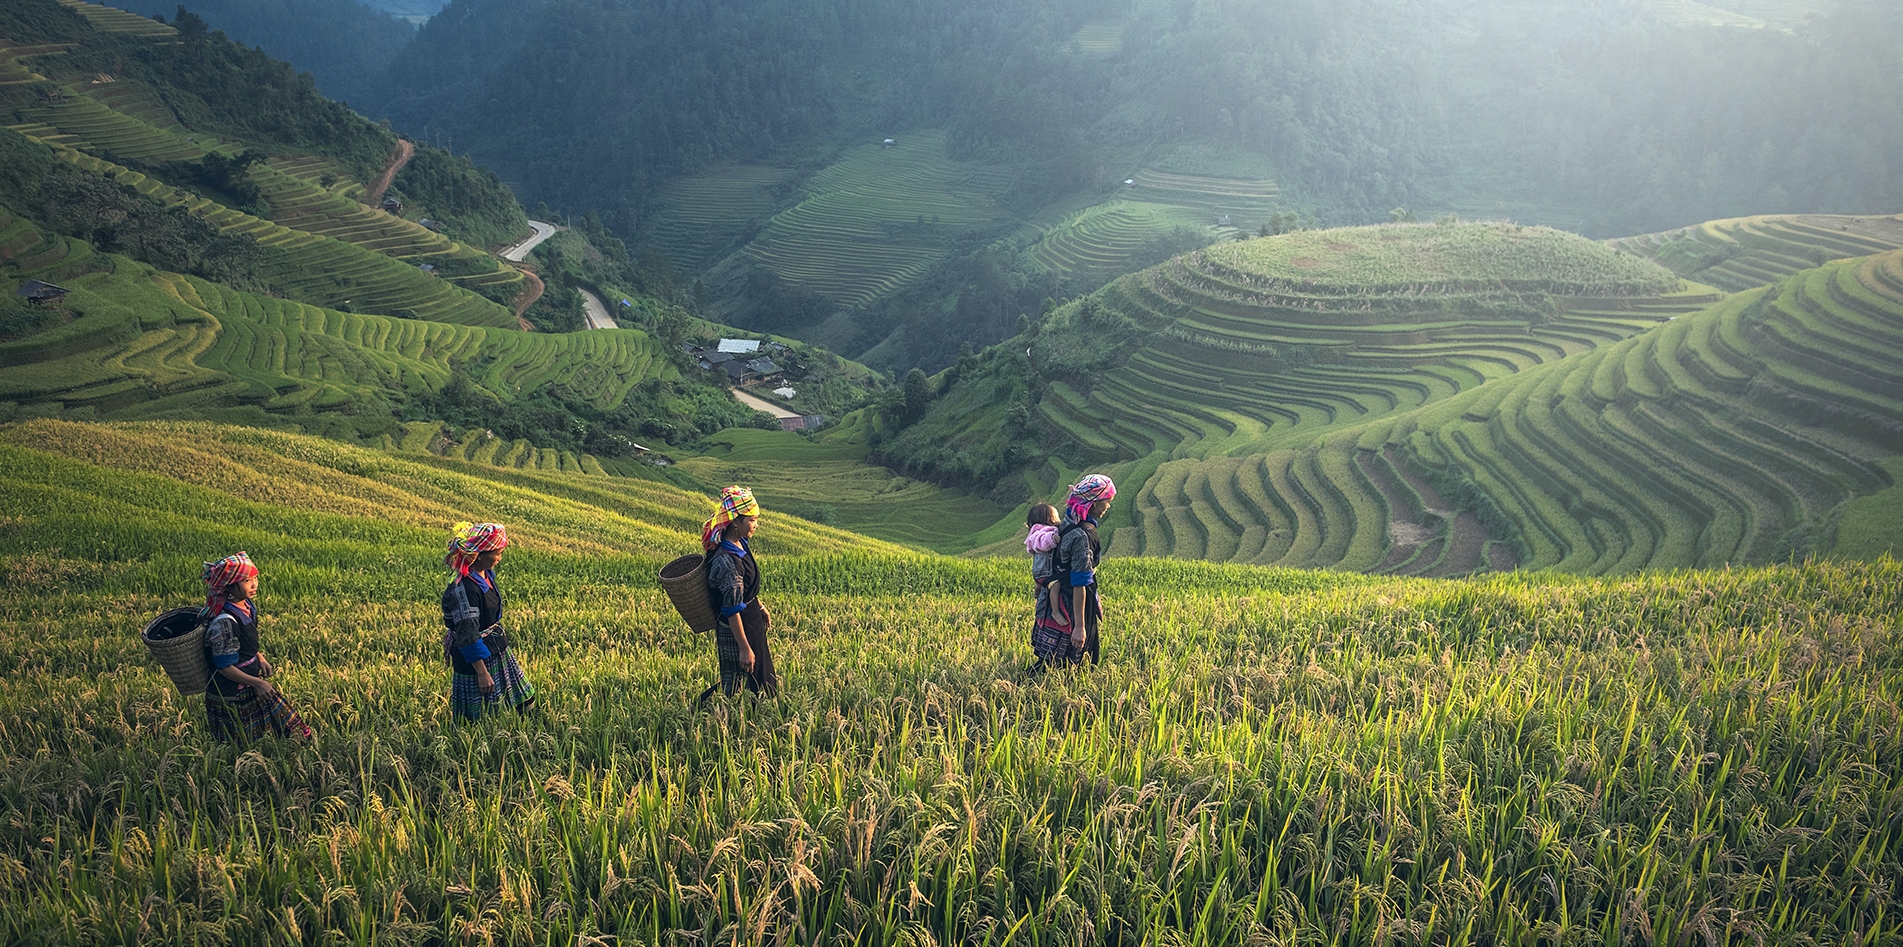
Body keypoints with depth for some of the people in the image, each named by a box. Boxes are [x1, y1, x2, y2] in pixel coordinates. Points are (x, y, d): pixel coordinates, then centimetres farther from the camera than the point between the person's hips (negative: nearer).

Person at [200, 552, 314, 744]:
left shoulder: (248, 606, -3)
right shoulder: (224, 622, -29)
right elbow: (224, 666, -23)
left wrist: (260, 658, 0)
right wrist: (256, 683, -17)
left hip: (251, 682, 8)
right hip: (230, 696, -8)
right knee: (239, 748, 9)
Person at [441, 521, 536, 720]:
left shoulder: (486, 574, 0)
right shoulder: (464, 588, -28)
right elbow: (467, 634, -25)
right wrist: (482, 672, -22)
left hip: (497, 649, 9)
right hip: (476, 656, -9)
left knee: (524, 700, 15)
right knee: (480, 718, 4)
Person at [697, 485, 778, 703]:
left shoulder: (740, 544, -1)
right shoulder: (726, 561, -30)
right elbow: (732, 609, -27)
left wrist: (761, 607, 27)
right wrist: (744, 648, -23)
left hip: (752, 620, 10)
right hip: (736, 629, -10)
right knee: (733, 684, 4)